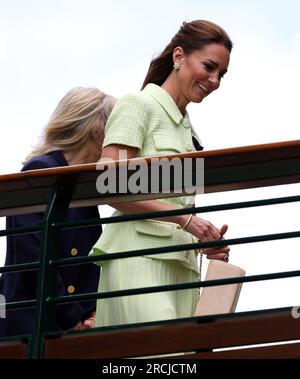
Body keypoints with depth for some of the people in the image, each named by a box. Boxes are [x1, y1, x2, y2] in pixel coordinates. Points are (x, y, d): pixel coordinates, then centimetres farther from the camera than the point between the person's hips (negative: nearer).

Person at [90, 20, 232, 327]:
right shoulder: (138, 105, 3)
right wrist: (185, 219, -13)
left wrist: (204, 240, 5)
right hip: (139, 255, -7)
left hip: (180, 263, 7)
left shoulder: (189, 130, 25)